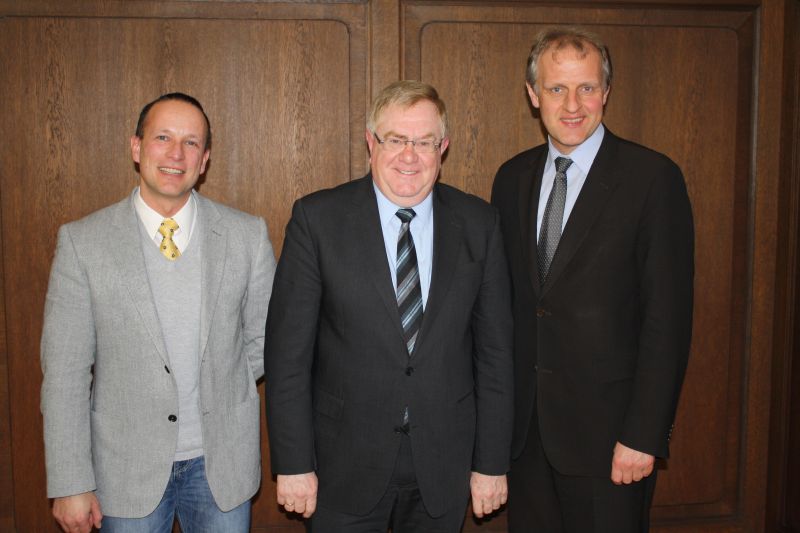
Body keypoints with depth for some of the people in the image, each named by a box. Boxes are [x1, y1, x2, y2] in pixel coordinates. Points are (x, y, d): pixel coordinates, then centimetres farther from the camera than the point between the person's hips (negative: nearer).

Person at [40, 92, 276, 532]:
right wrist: (70, 484, -7)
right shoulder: (82, 242, -8)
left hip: (222, 462, 1)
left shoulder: (247, 235, -4)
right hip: (126, 467, -1)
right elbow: (65, 372, -7)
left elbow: (264, 341, 7)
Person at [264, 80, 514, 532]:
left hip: (443, 465, 2)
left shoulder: (479, 223, -2)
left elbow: (495, 349, 1)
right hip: (345, 464, -1)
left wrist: (492, 462, 1)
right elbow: (288, 350, -7)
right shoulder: (318, 218, -8)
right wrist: (293, 462, -8)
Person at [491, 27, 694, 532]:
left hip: (606, 425, -4)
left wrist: (643, 435, -15)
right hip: (524, 422, 5)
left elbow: (668, 318, -12)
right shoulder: (513, 178, 6)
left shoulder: (652, 177, -10)